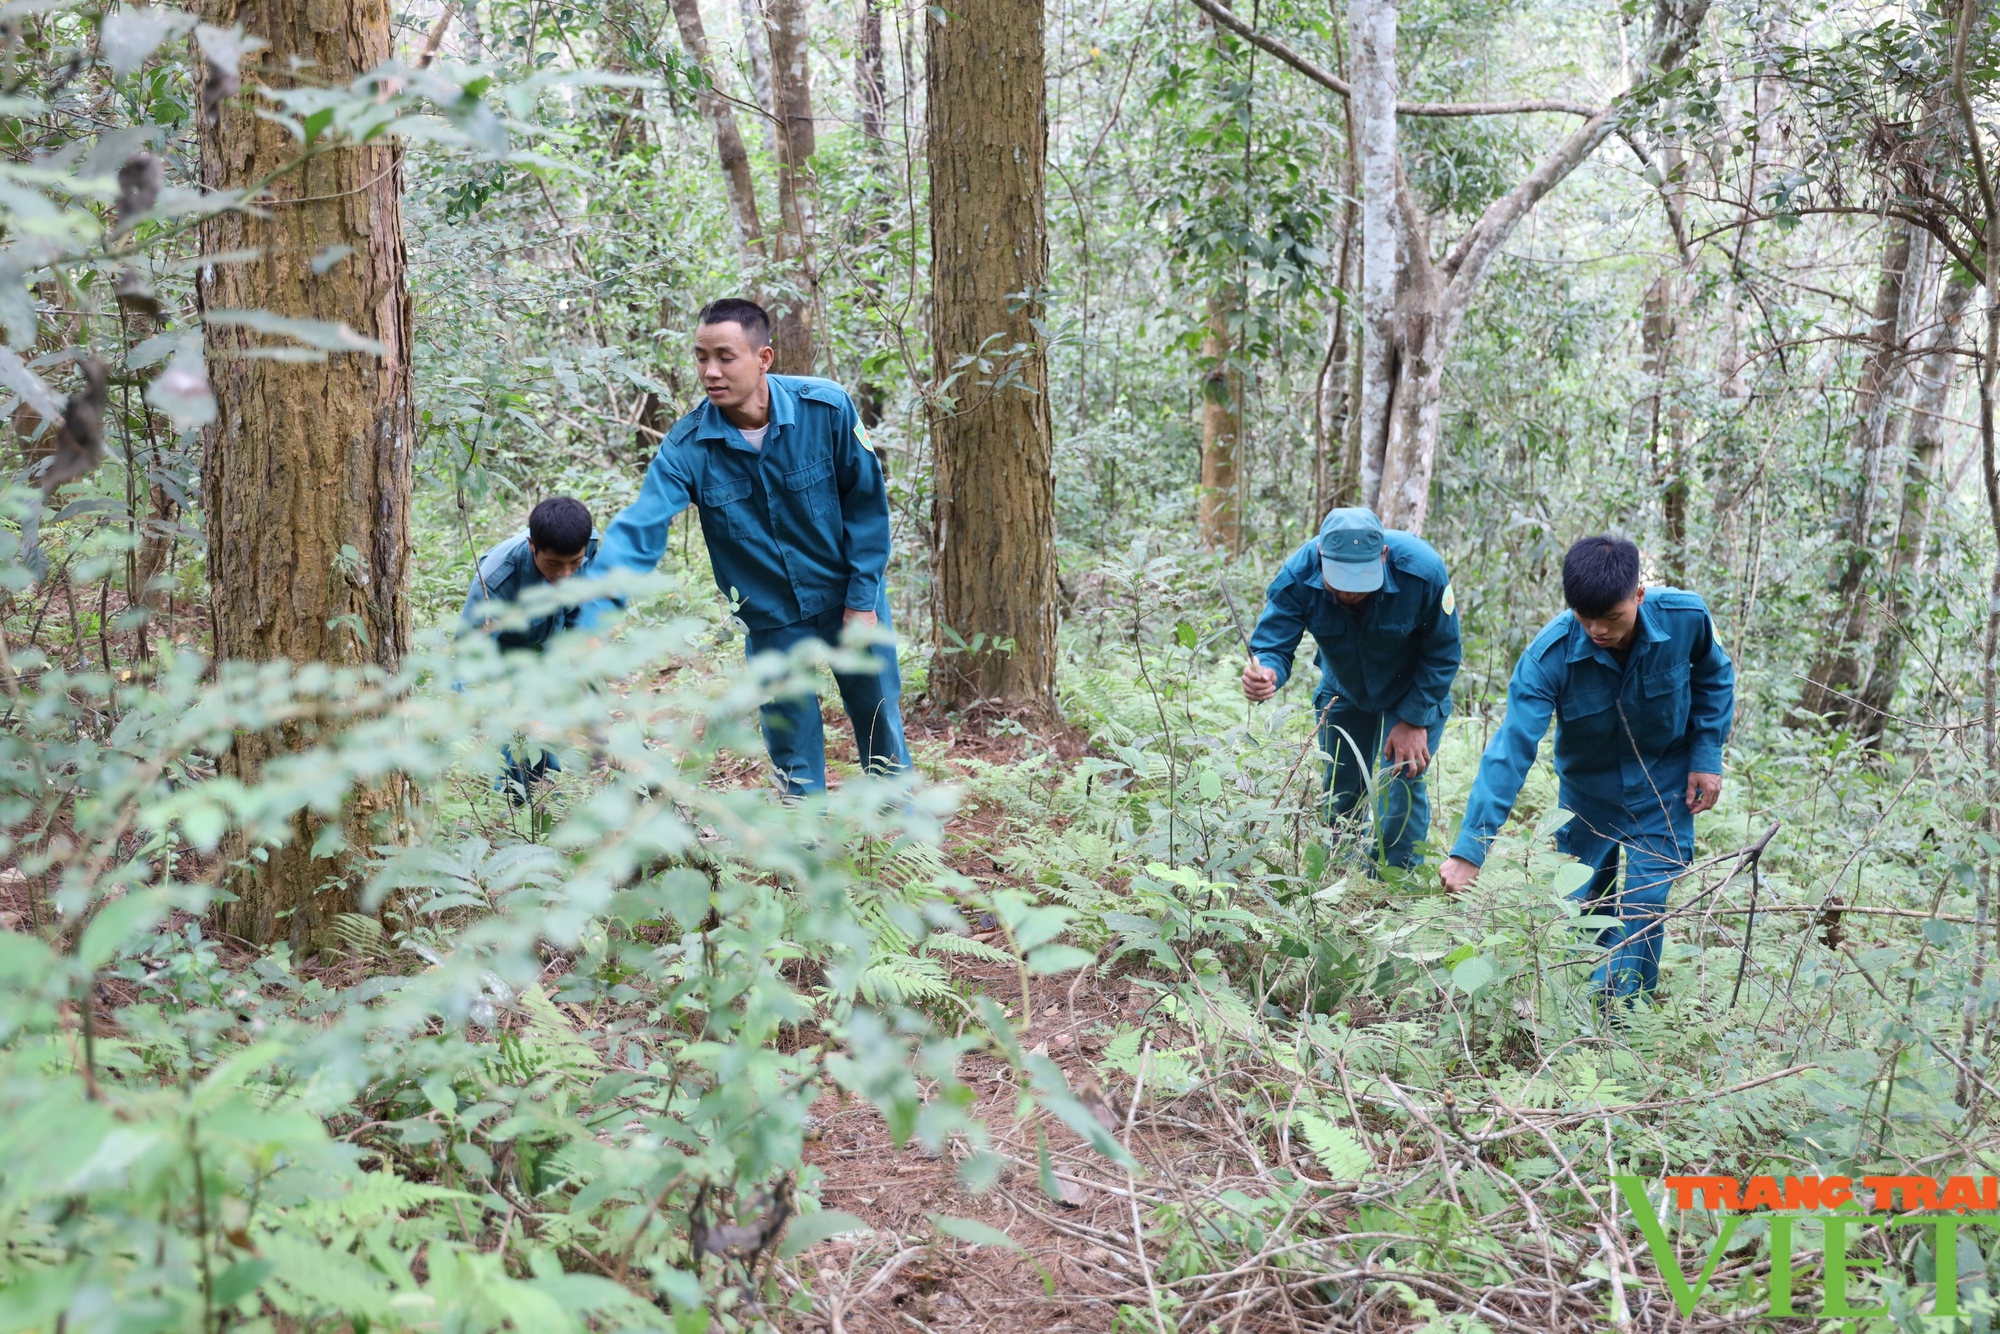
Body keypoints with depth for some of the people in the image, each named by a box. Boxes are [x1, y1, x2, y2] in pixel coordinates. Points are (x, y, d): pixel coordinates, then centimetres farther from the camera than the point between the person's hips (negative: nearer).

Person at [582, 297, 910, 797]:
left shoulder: (826, 407, -19)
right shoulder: (687, 446, -17)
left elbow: (867, 502, -8)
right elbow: (639, 530, -26)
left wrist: (862, 598, -8)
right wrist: (591, 617, -41)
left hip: (850, 601, 0)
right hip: (771, 619, 0)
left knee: (881, 729, 13)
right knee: (793, 754, 8)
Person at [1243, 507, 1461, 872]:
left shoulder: (1422, 571, -35)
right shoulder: (1298, 576, -32)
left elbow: (1443, 654, -21)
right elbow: (1273, 643, -32)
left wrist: (1413, 720, -21)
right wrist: (1266, 672, -56)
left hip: (1413, 691, -2)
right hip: (1344, 691, 3)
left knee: (1402, 785, -14)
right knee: (1339, 792, 9)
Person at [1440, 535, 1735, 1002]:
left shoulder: (1686, 618, -26)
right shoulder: (1550, 654, -31)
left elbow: (1714, 678, -1)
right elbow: (1512, 748, -36)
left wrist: (1707, 756, -8)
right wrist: (1469, 849, -42)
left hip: (1664, 786, 0)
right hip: (1587, 788, 0)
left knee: (1644, 906, -9)